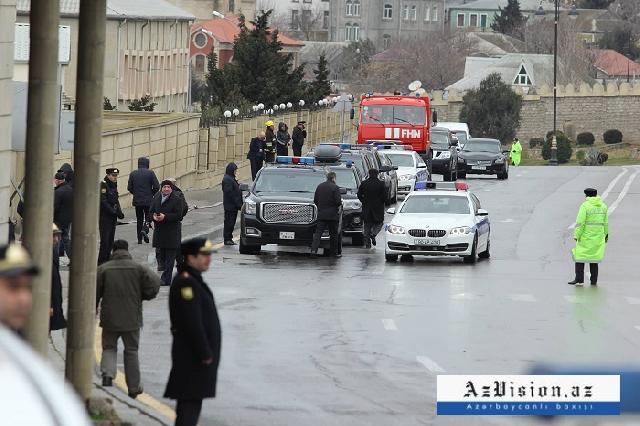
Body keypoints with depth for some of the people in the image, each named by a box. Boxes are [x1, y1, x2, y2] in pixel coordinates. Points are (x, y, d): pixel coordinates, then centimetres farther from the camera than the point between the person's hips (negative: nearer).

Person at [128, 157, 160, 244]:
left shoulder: (133, 174, 2)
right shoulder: (150, 173, -7)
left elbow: (129, 188, 2)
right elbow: (156, 187, -10)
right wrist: (152, 194, 8)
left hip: (137, 201, 3)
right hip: (148, 200, -3)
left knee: (139, 219, 11)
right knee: (148, 216, 10)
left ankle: (139, 239, 10)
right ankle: (145, 229, -18)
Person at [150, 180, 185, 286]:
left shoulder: (177, 200, -6)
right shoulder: (156, 199, 13)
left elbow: (178, 215, -13)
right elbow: (151, 212, 15)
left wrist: (165, 217, -21)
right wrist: (154, 216, -9)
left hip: (172, 232, -6)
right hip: (159, 232, 6)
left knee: (170, 257, -6)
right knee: (163, 256, 11)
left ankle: (166, 279, -9)